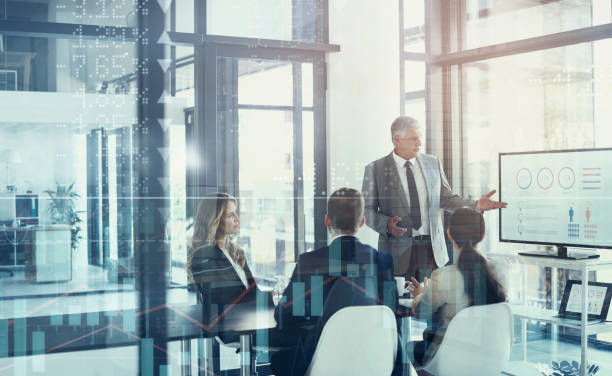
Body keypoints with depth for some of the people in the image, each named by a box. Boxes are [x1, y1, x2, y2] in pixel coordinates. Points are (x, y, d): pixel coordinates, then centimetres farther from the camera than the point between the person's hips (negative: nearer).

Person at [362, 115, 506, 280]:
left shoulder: (432, 163, 10)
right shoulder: (375, 169, -1)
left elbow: (446, 197, 12)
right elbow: (367, 210, 0)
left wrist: (476, 205, -3)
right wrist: (387, 224, -19)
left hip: (432, 248, 3)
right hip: (398, 251, -3)